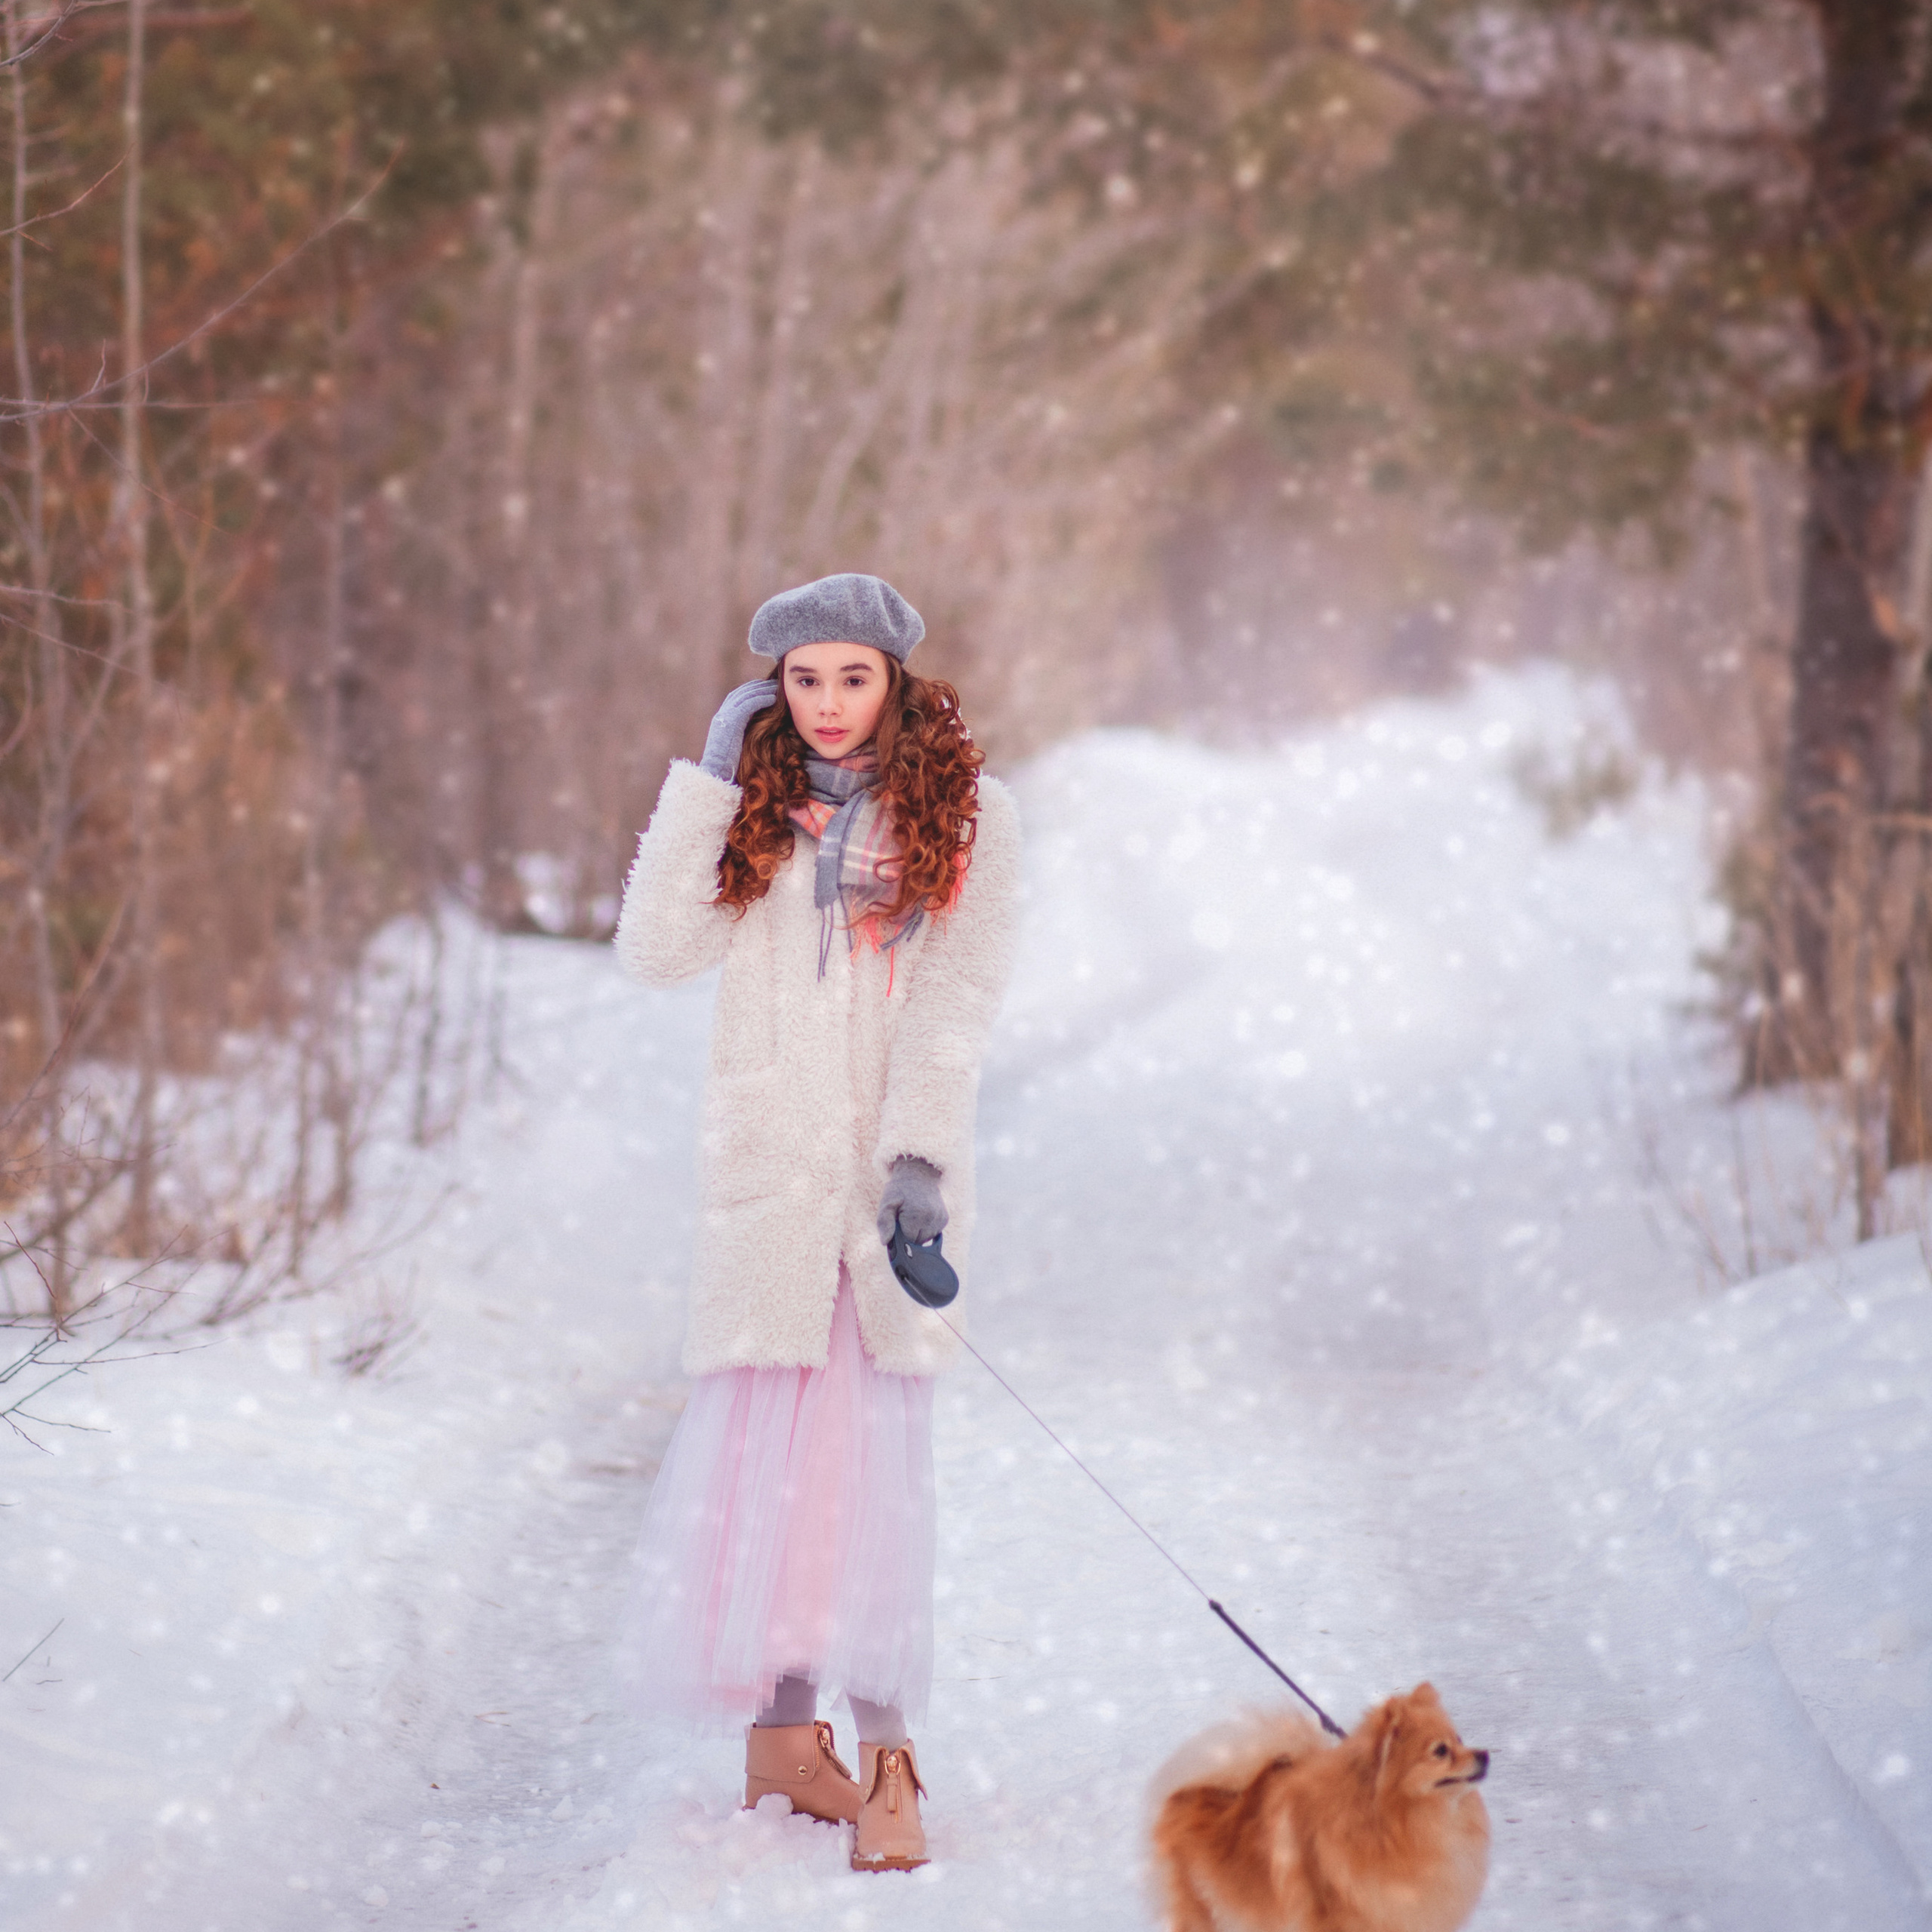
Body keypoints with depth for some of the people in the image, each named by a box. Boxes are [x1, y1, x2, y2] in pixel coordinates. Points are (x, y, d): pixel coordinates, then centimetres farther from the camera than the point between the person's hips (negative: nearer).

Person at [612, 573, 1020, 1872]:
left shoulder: (966, 815, 3)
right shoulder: (751, 804, 10)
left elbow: (956, 1000, -5)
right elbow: (655, 953, -2)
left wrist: (920, 1154, -17)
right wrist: (709, 784, -5)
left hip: (899, 1168, -2)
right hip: (768, 1165, 2)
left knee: (880, 1446, -8)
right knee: (759, 1437, -2)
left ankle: (885, 1750, -6)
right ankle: (780, 1723, 9)